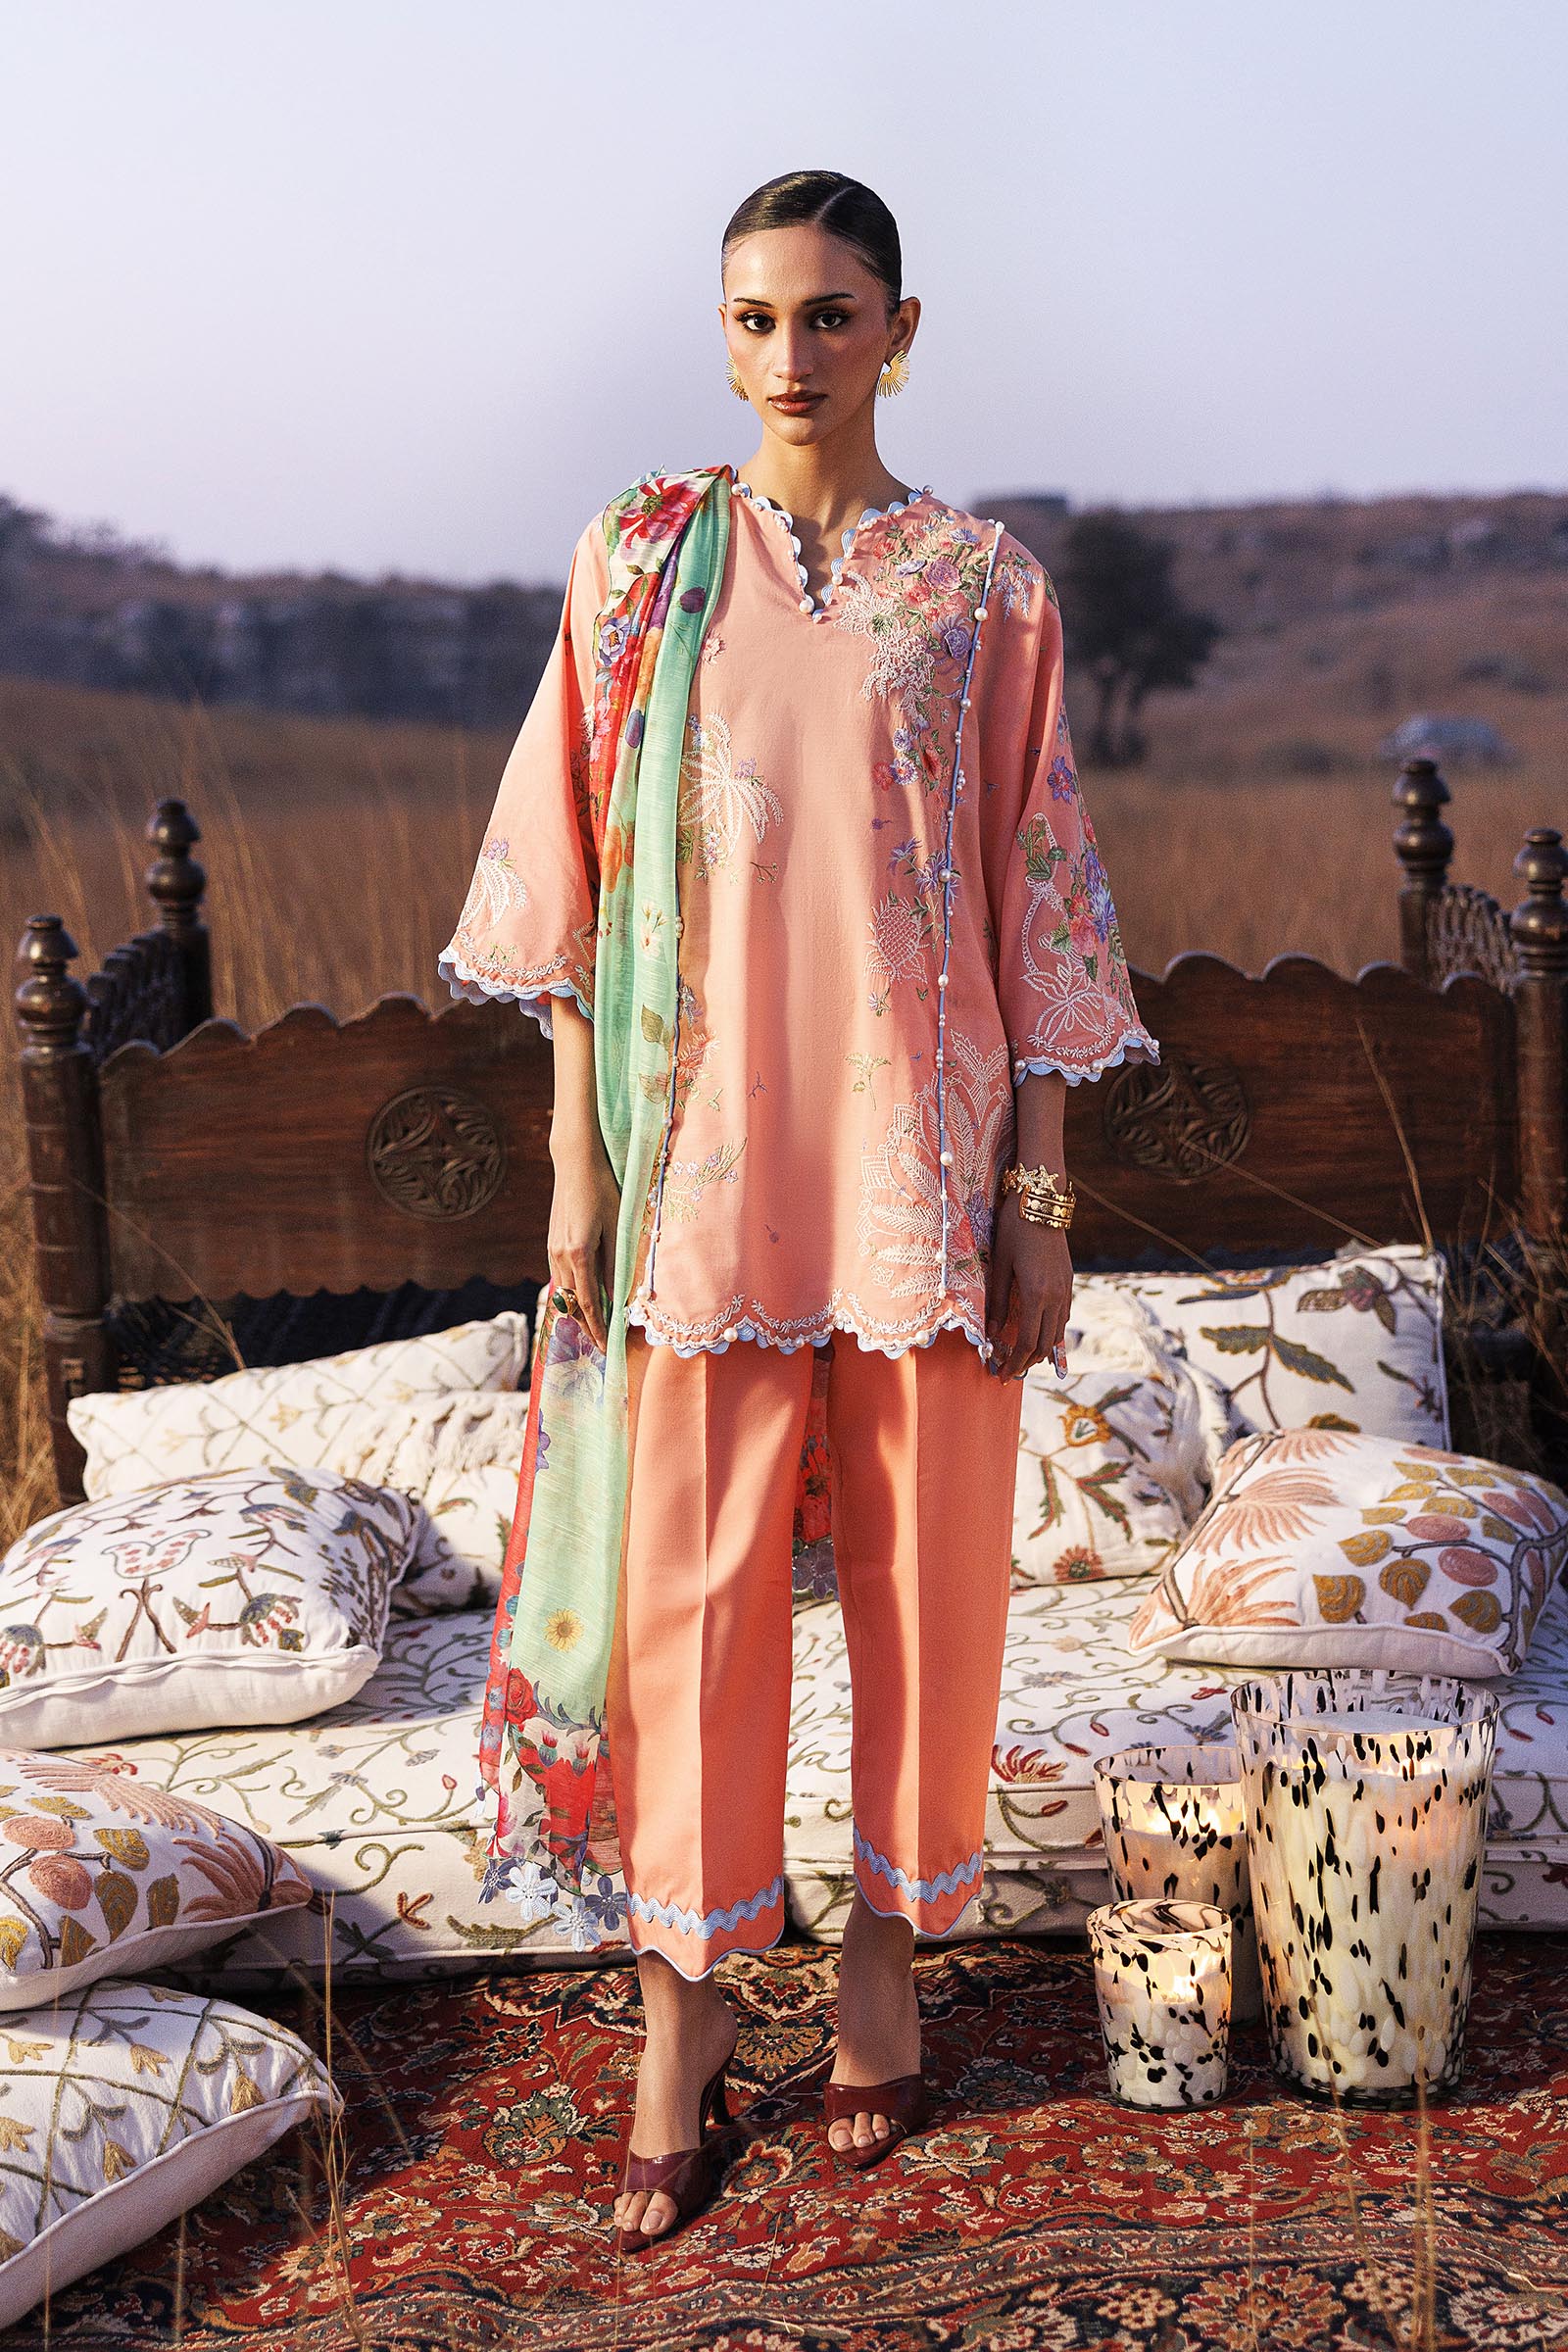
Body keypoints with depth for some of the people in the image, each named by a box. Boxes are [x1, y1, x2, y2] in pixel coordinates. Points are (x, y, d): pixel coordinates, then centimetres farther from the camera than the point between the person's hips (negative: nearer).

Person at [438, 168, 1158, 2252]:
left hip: (921, 1145, 0)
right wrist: (576, 1163, -2)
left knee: (922, 1568, 8)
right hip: (705, 1144, 0)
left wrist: (1040, 1196, -1)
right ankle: (688, 2008, 16)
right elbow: (575, 883, 3)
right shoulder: (639, 563, 4)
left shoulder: (987, 589, 3)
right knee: (691, 1573, 2)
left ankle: (885, 1960, 27)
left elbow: (1036, 908, 3)